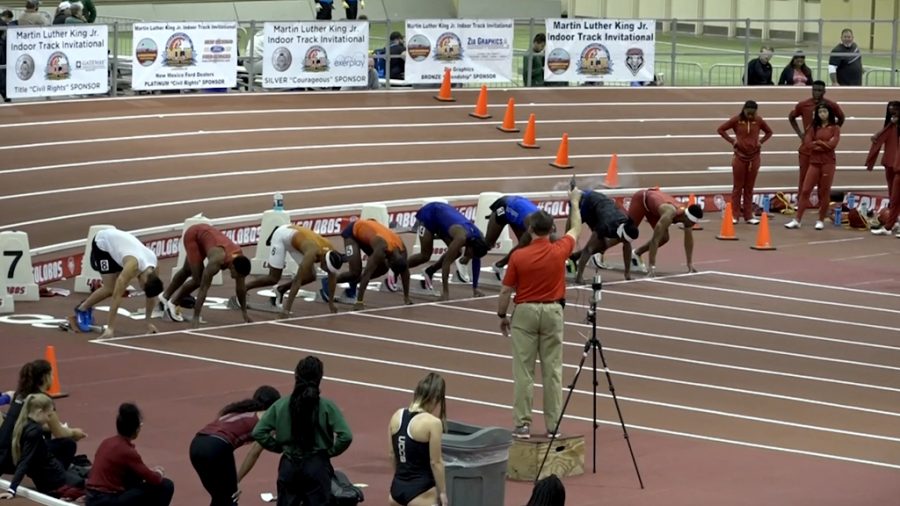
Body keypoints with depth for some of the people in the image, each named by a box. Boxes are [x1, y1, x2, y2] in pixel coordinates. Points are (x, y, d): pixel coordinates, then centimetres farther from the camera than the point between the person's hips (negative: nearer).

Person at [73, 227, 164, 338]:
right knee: (111, 288, -14)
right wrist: (110, 328, -41)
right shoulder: (133, 265, -40)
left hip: (117, 240, 7)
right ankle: (82, 309, 7)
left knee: (119, 288, 1)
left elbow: (151, 295, -4)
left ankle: (87, 307, 20)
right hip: (102, 242, -7)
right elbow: (117, 296, -40)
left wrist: (148, 322, 1)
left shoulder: (154, 267, -20)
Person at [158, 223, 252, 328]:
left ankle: (165, 296, 49)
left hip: (205, 233, 7)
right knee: (198, 279, -14)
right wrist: (196, 318, -41)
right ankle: (172, 303, 8)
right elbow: (204, 288, -40)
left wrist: (244, 313, -5)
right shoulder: (217, 261, -42)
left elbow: (240, 288, -10)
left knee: (187, 271, 25)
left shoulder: (239, 259, -24)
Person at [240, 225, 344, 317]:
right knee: (274, 278, -7)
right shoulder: (312, 253, -40)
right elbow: (297, 281, -39)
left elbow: (332, 278, -6)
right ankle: (242, 289, 10)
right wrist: (287, 308, -40)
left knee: (310, 277, -2)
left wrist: (331, 303, -3)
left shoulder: (331, 251, -22)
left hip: (295, 235, 7)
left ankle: (281, 290, 16)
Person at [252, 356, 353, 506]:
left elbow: (258, 433, -4)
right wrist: (330, 451, 1)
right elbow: (346, 436, -16)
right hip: (317, 466, -2)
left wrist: (279, 447, 8)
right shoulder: (326, 406, -9)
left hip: (289, 466, 3)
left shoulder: (281, 405, -3)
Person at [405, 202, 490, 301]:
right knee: (425, 256, -9)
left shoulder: (478, 238, -17)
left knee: (456, 253, -3)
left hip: (442, 212, 7)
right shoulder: (461, 237, -38)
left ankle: (429, 271, 15)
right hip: (428, 215, -7)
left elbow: (476, 261, -3)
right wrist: (445, 292, -36)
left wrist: (475, 289, -2)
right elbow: (447, 261, -36)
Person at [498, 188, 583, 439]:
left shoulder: (518, 256, -10)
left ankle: (522, 424, 0)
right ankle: (553, 425, 5)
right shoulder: (559, 251, -5)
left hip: (525, 312, -1)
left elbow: (506, 290, -4)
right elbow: (576, 229, 15)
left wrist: (502, 316, 11)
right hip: (553, 312, 1)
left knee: (523, 371, 1)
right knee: (553, 371, 4)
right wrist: (575, 202, 30)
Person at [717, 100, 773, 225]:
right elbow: (721, 129, 0)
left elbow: (769, 132, 14)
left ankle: (748, 215, 12)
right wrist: (731, 140, -6)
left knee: (749, 187, 7)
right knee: (737, 187, 3)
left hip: (754, 157, 2)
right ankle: (734, 215, 7)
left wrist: (761, 141, -1)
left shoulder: (758, 121, -1)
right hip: (739, 156, -2)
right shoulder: (736, 120, -6)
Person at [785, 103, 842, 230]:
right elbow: (809, 144, -3)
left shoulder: (835, 128, 2)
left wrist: (818, 142, -5)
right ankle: (797, 220, -1)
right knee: (805, 190, -2)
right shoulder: (814, 127, 10)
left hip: (828, 163, -2)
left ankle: (821, 221, 12)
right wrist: (825, 144, -10)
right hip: (814, 162, 2)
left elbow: (832, 144, -12)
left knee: (824, 192, 2)